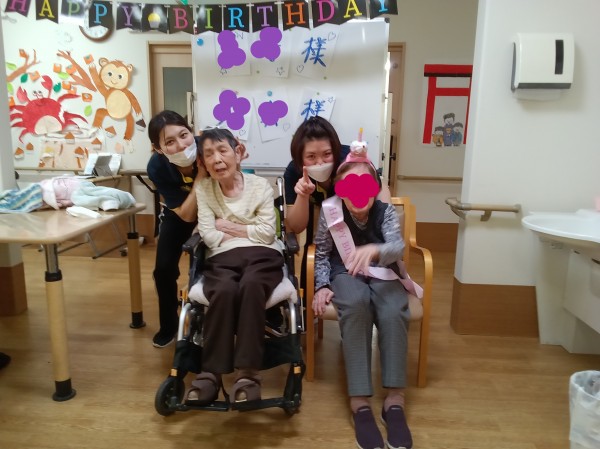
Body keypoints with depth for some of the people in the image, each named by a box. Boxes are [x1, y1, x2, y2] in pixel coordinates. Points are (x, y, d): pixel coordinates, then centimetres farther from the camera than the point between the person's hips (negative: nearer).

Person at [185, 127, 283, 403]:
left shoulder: (260, 186, 8)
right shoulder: (203, 189, 10)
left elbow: (268, 233, -1)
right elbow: (209, 237, 0)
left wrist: (228, 227, 0)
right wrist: (249, 231, 3)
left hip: (262, 255, 0)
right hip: (223, 257, 1)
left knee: (250, 285, -36)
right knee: (224, 291, -35)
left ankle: (247, 373, -31)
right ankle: (211, 372, -24)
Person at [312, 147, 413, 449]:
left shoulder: (386, 212, -8)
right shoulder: (330, 211, -8)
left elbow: (398, 247, -25)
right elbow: (322, 254, 1)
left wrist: (373, 250, -47)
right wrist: (322, 286, -14)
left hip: (383, 274, 1)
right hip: (346, 274, -1)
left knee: (394, 312, -33)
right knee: (355, 306, -37)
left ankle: (395, 400, -26)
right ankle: (360, 402, -35)